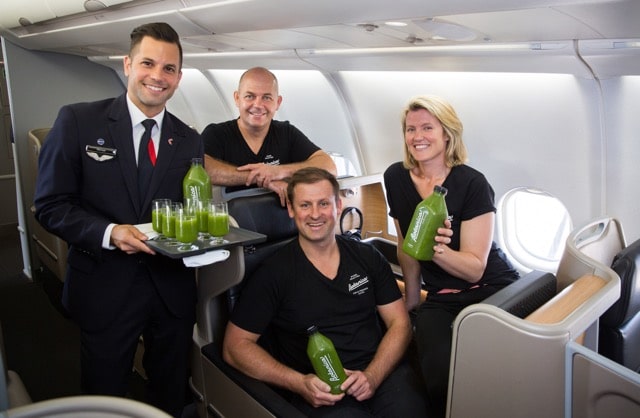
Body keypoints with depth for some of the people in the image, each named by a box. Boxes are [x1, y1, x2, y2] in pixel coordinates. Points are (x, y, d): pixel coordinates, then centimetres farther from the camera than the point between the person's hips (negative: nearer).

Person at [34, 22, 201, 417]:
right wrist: (108, 233, -22)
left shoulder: (190, 141, 3)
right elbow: (51, 205, -8)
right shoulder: (78, 121, -7)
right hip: (105, 289, -3)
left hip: (173, 290, 3)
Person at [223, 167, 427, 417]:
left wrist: (372, 376, -8)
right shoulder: (274, 274, 1)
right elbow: (235, 345, 0)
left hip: (381, 374, 3)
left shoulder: (368, 258, 10)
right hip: (321, 394, -2)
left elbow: (399, 324, 10)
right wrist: (299, 383, -12)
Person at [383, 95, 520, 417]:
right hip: (441, 301, 3)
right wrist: (411, 297, 17)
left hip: (495, 292, -2)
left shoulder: (472, 183, -11)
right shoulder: (396, 178, 2)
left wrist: (438, 249, -31)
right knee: (441, 381, -25)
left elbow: (475, 268, -12)